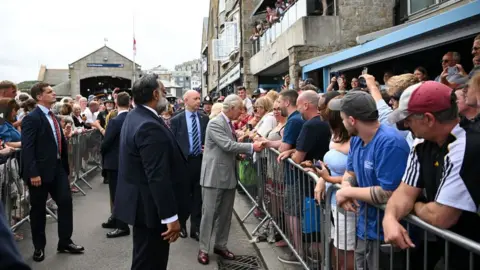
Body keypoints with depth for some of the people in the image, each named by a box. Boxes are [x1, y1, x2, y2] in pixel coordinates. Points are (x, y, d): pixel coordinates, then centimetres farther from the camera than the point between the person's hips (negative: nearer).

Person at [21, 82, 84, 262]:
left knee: (66, 202, 5)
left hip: (58, 168, 7)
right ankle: (39, 247, 22)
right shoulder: (32, 118, -12)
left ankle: (65, 242, 18)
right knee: (38, 209, 7)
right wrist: (33, 173, -23)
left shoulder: (53, 117, 13)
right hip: (41, 171, -7)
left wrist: (65, 166, 12)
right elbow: (27, 148, -18)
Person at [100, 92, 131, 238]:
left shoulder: (115, 121, -20)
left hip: (115, 162, -7)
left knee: (117, 193, 0)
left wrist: (103, 152, 4)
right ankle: (116, 219, 31)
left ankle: (122, 226, 4)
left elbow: (105, 143, -16)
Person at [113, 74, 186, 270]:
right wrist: (171, 216, -24)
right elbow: (158, 177, -27)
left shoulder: (135, 116, 8)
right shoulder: (150, 126, -25)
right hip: (150, 206, -10)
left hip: (140, 201, 10)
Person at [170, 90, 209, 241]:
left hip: (201, 161, 3)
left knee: (198, 196, 8)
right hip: (183, 162, -2)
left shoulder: (204, 119, 5)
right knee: (183, 195, 11)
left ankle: (195, 228, 18)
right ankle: (181, 225, 30)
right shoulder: (176, 120, -3)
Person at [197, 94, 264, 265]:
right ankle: (203, 249, 10)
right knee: (209, 214, 0)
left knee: (226, 214, 13)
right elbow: (228, 145, -24)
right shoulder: (215, 123, -16)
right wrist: (252, 147, -22)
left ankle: (221, 246, 25)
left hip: (229, 175, 8)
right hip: (214, 175, -8)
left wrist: (241, 152, 5)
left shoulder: (230, 123, 13)